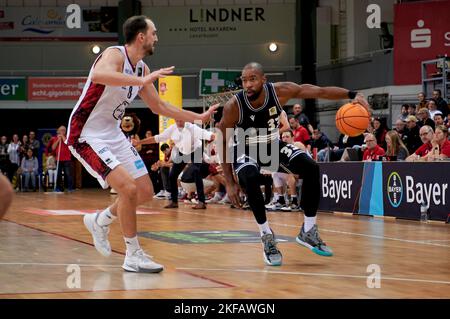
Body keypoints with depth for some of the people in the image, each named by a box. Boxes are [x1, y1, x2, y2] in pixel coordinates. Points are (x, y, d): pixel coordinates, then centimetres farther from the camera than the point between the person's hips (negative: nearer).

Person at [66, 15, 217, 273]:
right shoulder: (114, 54, -19)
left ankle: (101, 221, 32)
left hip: (113, 134, 9)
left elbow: (158, 106, 19)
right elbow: (99, 75, -44)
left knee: (145, 192, 9)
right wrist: (142, 81, -52)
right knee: (129, 187, -22)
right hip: (86, 134, -9)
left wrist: (198, 117, 17)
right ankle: (133, 256, -9)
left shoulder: (142, 68, 7)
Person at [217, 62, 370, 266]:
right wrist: (230, 183, -20)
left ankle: (308, 231, -4)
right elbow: (223, 144, -18)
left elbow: (320, 92, -20)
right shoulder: (233, 106, -29)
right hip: (245, 151, -3)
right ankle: (266, 236, -18)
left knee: (310, 168, -17)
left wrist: (352, 95, -34)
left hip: (273, 146, 3)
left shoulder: (280, 91, -23)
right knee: (250, 178, -36)